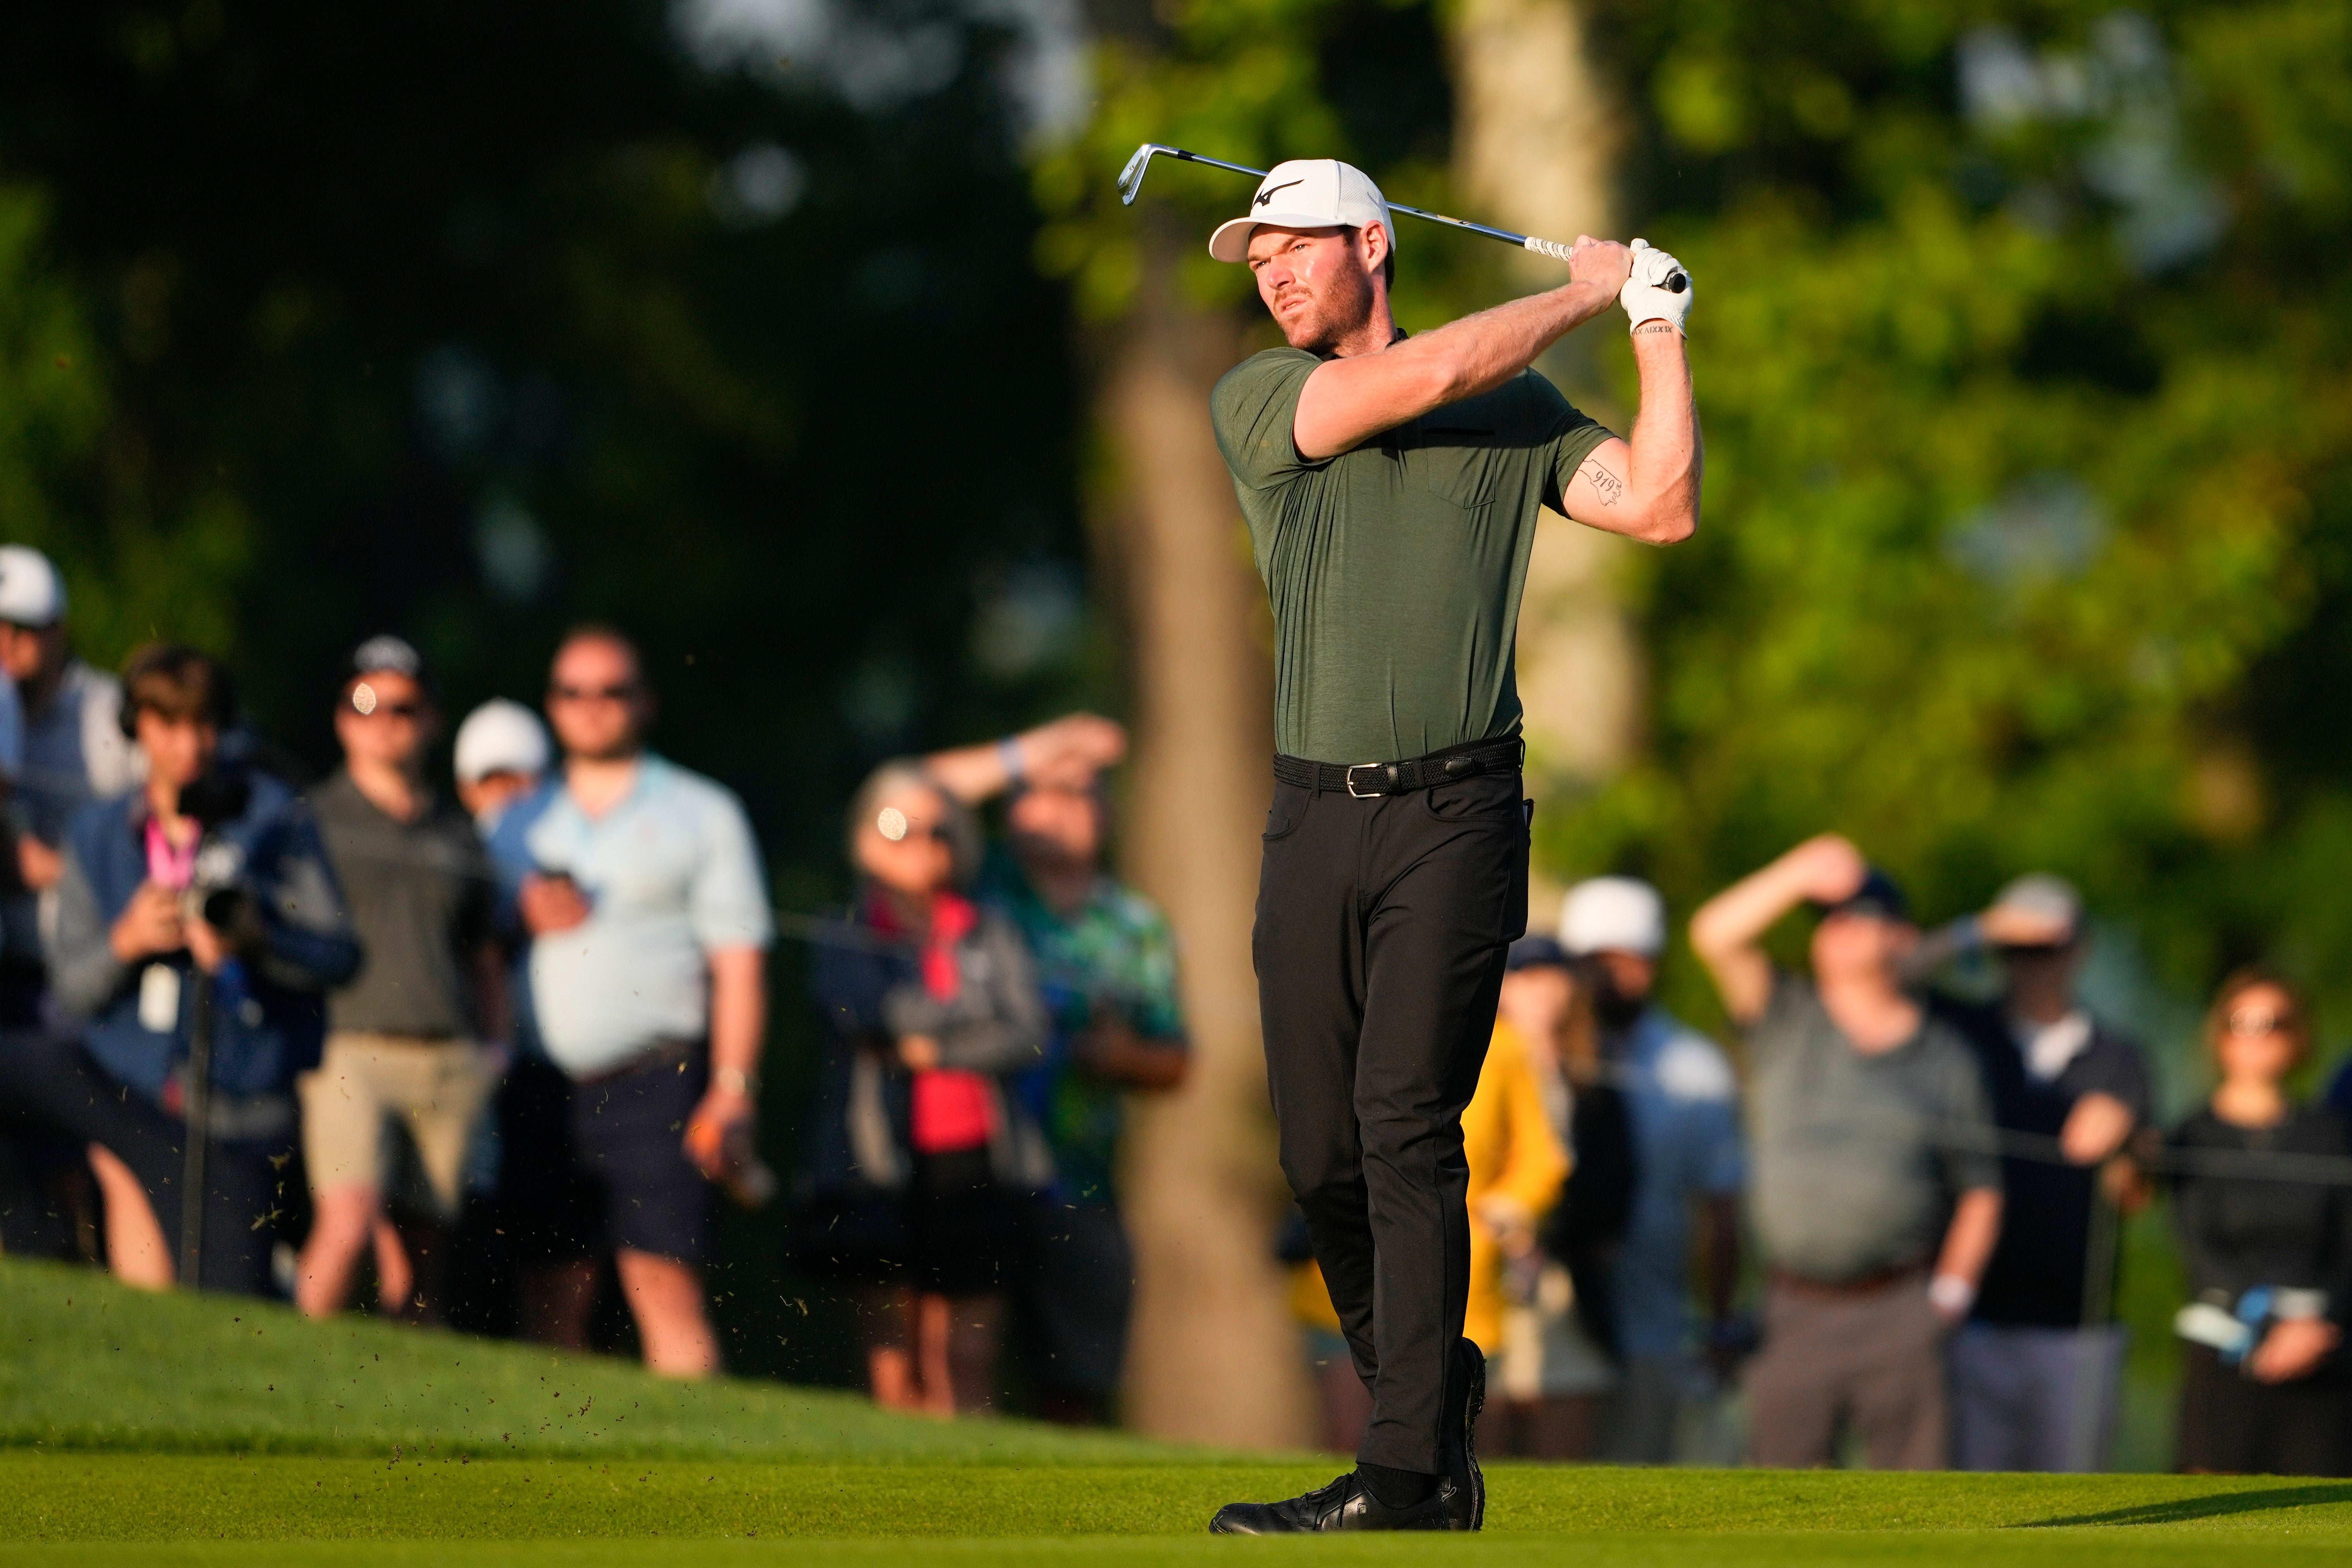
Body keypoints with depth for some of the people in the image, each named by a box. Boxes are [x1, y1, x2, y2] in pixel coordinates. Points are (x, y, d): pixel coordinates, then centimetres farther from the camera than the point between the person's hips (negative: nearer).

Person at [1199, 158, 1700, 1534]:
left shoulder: (1519, 413, 10)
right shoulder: (1257, 402, 7)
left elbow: (1661, 504, -1)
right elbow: (1427, 376, -7)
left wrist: (1659, 327, -1)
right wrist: (1587, 291, 3)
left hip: (1457, 813, -3)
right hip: (1315, 815, 3)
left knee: (1406, 1125, -14)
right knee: (1322, 1152, 1)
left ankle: (1408, 1475, -17)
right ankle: (1437, 1404, 20)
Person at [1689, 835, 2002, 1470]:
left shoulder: (1945, 1055, 8)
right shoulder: (1784, 1019, 10)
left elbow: (1980, 1191, 9)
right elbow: (1714, 935, -6)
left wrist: (1953, 1289, -2)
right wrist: (1801, 873, -14)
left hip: (1900, 1317, -1)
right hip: (1795, 1315, 2)